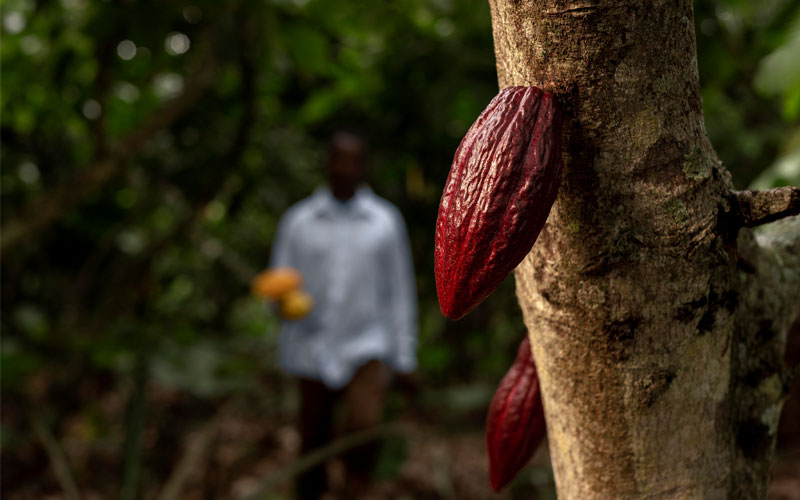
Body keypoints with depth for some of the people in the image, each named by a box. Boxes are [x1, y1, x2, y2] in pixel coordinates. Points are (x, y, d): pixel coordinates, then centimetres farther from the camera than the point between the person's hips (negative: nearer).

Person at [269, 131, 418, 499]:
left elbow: (400, 290, 5)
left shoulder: (386, 221, 2)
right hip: (312, 350, 1)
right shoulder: (298, 221, 2)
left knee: (365, 428, -24)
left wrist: (404, 358, 3)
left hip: (367, 348, -1)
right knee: (313, 445, 8)